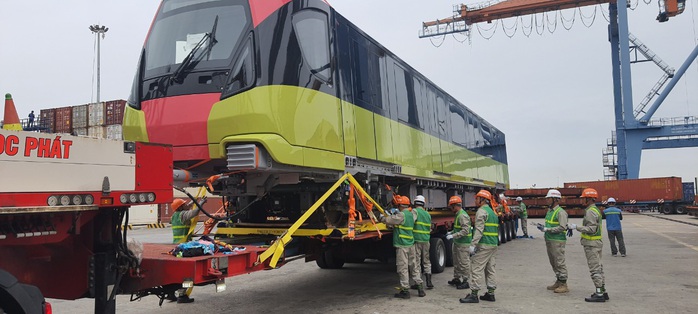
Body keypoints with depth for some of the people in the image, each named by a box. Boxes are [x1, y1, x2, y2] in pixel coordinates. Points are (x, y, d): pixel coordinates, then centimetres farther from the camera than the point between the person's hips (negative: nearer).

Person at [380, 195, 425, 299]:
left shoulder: (401, 215, -14)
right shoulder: (412, 215, 10)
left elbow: (388, 220, -11)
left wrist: (382, 217, 8)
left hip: (402, 245, -8)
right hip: (411, 244, 8)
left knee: (403, 268, -2)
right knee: (413, 266, 15)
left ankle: (405, 290, 1)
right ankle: (420, 287, 18)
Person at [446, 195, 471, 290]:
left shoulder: (463, 216, -20)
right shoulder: (458, 214, 13)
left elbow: (465, 231, -26)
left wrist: (453, 236, -25)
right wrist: (451, 232, 15)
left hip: (463, 243, -11)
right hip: (457, 243, 11)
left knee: (464, 263, -2)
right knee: (456, 261, 19)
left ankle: (465, 281, 6)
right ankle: (456, 279, 30)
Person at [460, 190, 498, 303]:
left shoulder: (482, 211, -11)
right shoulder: (492, 212, 19)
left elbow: (479, 230, -21)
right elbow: (497, 230, 22)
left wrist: (473, 245, -23)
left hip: (483, 245, -10)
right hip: (493, 245, 10)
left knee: (476, 269, -7)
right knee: (490, 269, 13)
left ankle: (474, 294, -7)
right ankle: (490, 294, 17)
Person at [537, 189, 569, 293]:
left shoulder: (561, 212, -13)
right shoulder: (549, 211, 15)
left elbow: (562, 227, -21)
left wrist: (547, 229, -21)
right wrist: (543, 227, 5)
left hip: (557, 241, -9)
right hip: (549, 240, 9)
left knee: (560, 263, -6)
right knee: (553, 263, 15)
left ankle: (563, 285, 0)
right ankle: (558, 282, 25)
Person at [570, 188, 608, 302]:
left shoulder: (590, 212, -18)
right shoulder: (596, 210, 15)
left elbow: (591, 229, -24)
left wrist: (577, 227, -20)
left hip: (591, 244, -11)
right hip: (597, 242, 11)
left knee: (595, 269, -7)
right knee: (598, 268, 15)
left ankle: (599, 294, -5)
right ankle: (603, 292, 21)